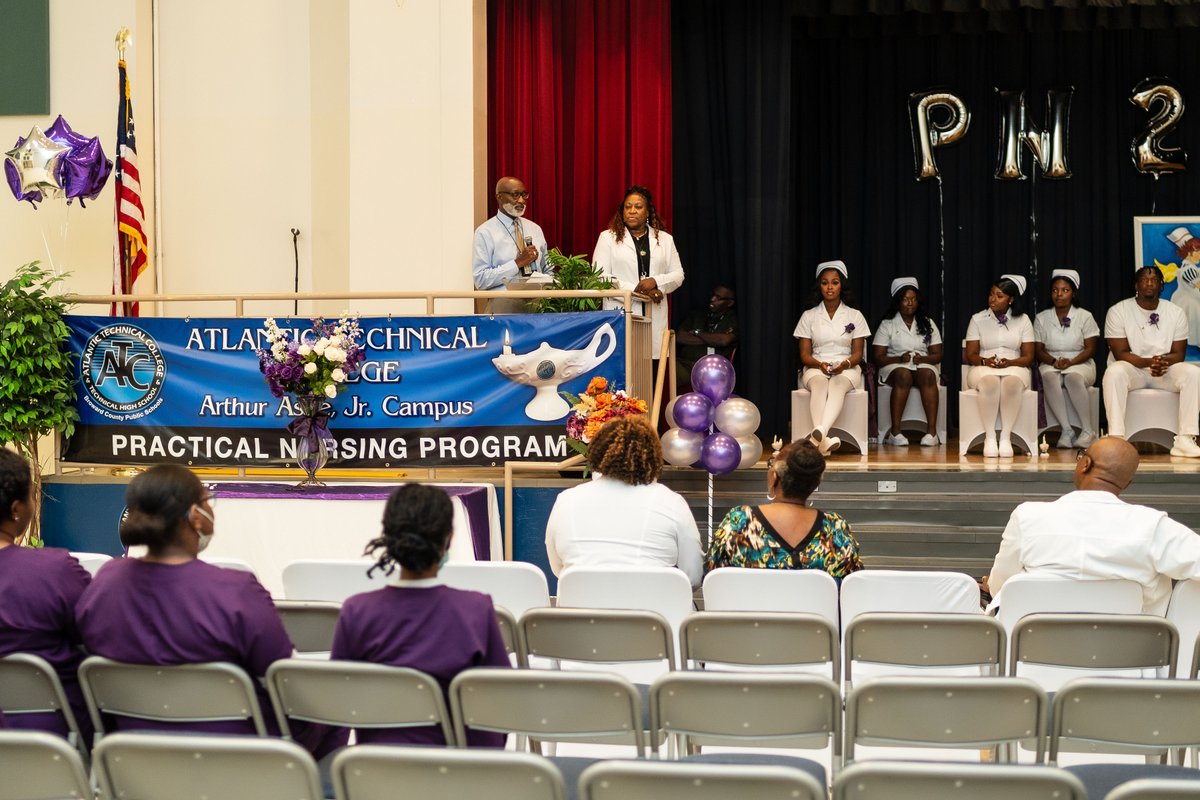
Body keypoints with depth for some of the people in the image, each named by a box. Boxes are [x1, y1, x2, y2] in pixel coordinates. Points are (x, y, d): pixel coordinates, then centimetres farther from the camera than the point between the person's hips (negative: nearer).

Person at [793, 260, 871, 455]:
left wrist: (845, 364, -18)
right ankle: (823, 440, -60)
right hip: (816, 368, 0)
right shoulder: (809, 316, 10)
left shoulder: (854, 316, 10)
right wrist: (820, 364, -17)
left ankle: (819, 433, -65)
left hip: (847, 368, 0)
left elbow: (858, 353, 5)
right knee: (820, 384, -38)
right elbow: (804, 354, 6)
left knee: (838, 384, -38)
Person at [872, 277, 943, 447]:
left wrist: (922, 359, -12)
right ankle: (895, 431, -42)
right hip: (895, 366, -2)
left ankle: (932, 431, -44)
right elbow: (877, 357, 0)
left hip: (924, 364, 2)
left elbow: (937, 355, 10)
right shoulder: (887, 324, 8)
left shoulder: (928, 324, 16)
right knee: (904, 376, -38)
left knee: (927, 375, -35)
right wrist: (900, 359, -16)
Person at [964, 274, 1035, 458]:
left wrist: (1009, 362, -15)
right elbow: (970, 355, 5)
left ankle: (1006, 438, -37)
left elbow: (1028, 357, 5)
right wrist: (985, 361, -16)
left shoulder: (1023, 320, 10)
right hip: (983, 369, 0)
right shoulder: (978, 319, 10)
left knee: (1012, 382, -39)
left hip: (1014, 368, 0)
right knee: (990, 382, -39)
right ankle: (989, 438, -35)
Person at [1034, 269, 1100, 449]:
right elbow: (1038, 350, 6)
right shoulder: (1041, 318, 10)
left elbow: (1090, 349, -1)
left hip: (1080, 364, -1)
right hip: (1051, 365, 2)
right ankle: (1066, 431, -38)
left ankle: (1088, 431, -32)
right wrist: (1054, 361, -15)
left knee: (1074, 378, -38)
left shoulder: (1085, 316, 5)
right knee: (1049, 378, -36)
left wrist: (1071, 362, -18)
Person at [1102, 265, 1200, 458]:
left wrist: (1164, 361, -24)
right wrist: (1148, 362, -27)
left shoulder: (1176, 313, 5)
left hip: (1166, 371, 3)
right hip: (1132, 370, -2)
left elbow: (1178, 353, 1)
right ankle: (1116, 439, -40)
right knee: (1114, 372, -37)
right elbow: (1121, 353, -10)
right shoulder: (1118, 311, -4)